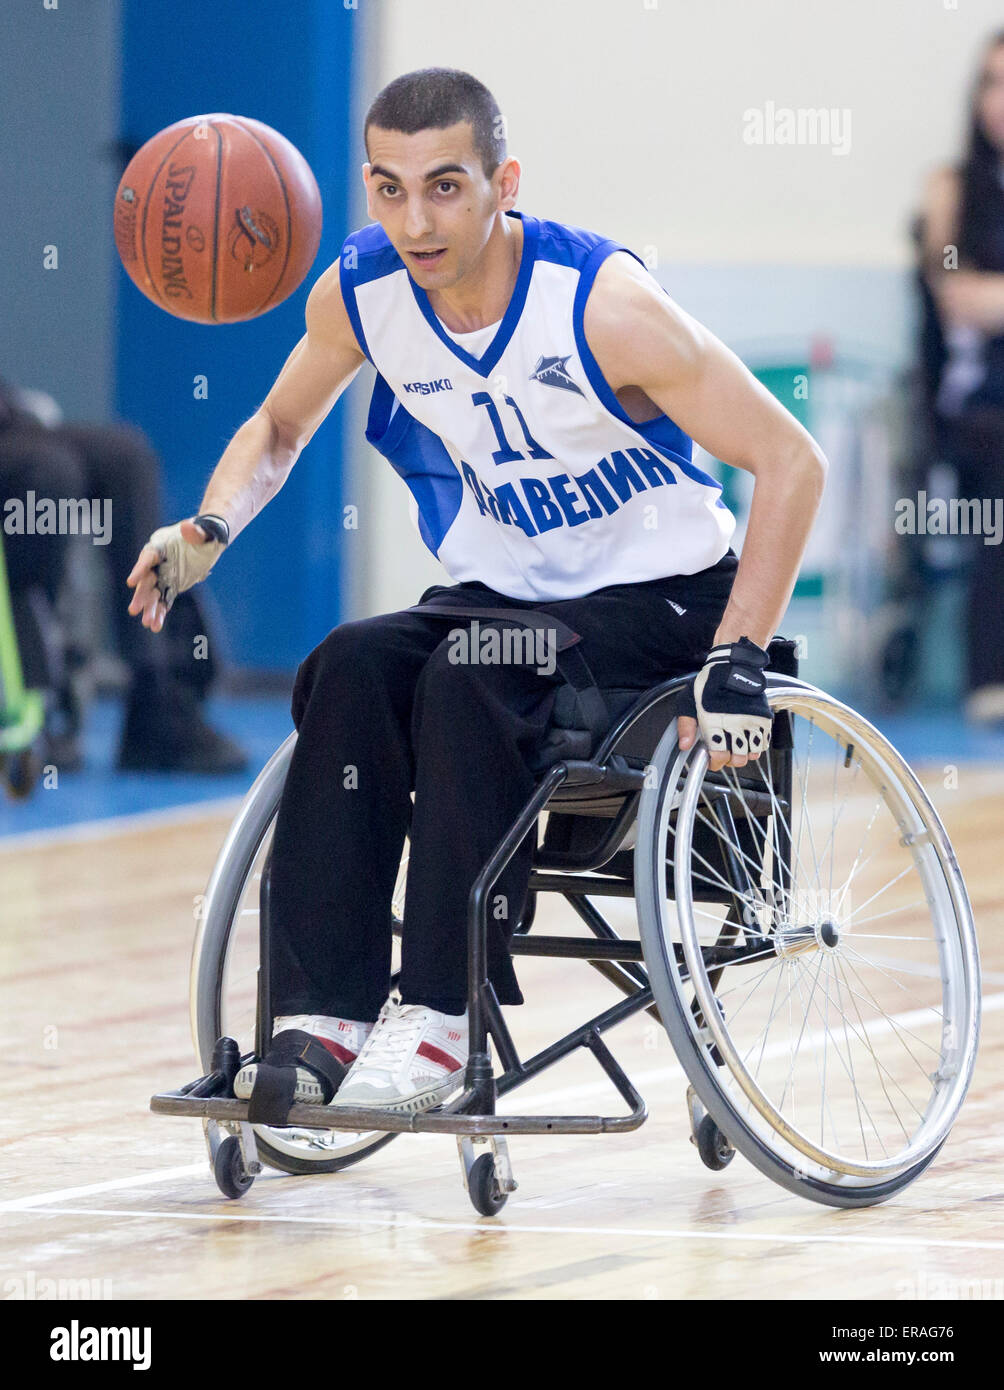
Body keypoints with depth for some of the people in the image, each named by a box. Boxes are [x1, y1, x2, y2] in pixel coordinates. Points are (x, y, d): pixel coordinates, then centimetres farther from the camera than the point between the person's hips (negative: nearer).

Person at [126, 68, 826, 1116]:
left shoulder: (602, 304, -25)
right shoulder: (359, 293, -9)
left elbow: (789, 461, -19)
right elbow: (280, 426, 13)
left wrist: (737, 658, -25)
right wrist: (210, 529, -9)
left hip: (658, 598, -5)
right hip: (503, 595, 5)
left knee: (467, 679, -32)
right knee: (350, 670, -23)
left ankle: (440, 1016, -27)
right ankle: (325, 1015, -24)